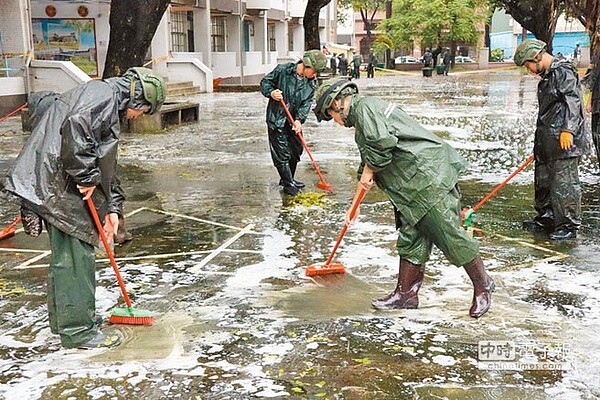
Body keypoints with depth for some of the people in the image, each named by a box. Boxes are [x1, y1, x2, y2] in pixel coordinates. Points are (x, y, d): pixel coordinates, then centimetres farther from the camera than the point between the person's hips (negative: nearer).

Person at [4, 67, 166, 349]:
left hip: (55, 187, 11)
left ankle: (63, 320, 32)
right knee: (75, 256, -5)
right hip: (55, 185, -11)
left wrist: (111, 207, 20)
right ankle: (78, 331, 3)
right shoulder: (103, 94, -10)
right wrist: (86, 177, -20)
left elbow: (106, 163, 25)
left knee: (66, 254, 18)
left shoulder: (110, 105, 23)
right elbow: (75, 128, -29)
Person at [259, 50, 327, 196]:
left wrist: (299, 119, -23)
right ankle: (288, 185, 9)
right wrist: (271, 93, -25)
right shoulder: (282, 70, -16)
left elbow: (307, 103, -9)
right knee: (281, 153, -3)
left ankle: (288, 179, 35)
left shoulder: (312, 83, -4)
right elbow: (265, 82, -4)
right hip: (277, 119, -5)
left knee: (296, 151, 15)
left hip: (294, 121, 5)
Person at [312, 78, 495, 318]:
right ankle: (406, 294, 19)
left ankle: (483, 286, 11)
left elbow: (382, 142, -25)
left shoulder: (364, 107, -6)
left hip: (429, 176, -11)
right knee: (410, 240, 11)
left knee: (450, 236, -4)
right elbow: (368, 168, 33)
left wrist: (368, 171, -7)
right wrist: (354, 206, 37)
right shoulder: (363, 117, 26)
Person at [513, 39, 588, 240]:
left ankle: (568, 225, 0)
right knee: (543, 181, 16)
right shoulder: (547, 76, 20)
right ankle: (546, 218, 28)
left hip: (565, 140, -10)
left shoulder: (563, 71, -9)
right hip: (547, 140, 10)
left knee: (564, 182, -7)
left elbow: (572, 100, -19)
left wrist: (567, 129, -27)